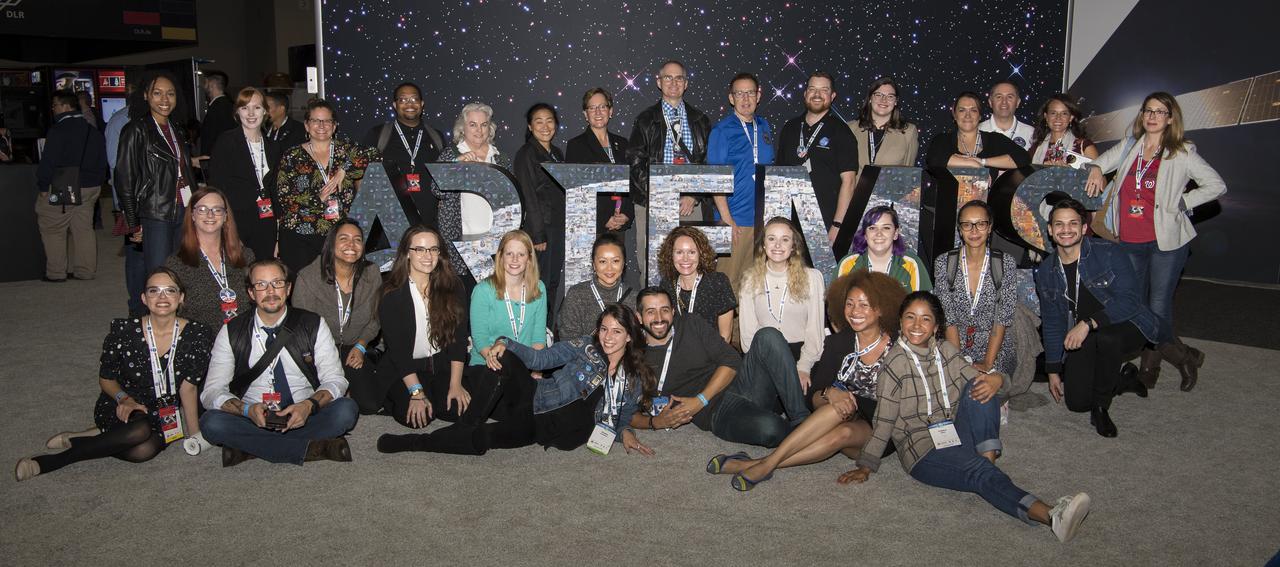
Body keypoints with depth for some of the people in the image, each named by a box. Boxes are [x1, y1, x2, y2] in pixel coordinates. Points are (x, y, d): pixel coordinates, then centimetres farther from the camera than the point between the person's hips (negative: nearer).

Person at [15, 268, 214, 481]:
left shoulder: (196, 335, -11)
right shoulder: (123, 331, -12)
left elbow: (188, 387, -8)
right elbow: (106, 378, 2)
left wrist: (194, 434, -12)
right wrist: (123, 398, -18)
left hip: (165, 416, 2)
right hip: (122, 408, -2)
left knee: (144, 450, -31)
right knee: (140, 430, -37)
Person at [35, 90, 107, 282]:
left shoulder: (58, 129, -14)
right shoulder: (94, 130, 9)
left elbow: (48, 161, -17)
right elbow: (102, 161, 15)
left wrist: (43, 186, -8)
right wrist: (97, 184, 19)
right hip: (89, 187, 7)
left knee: (52, 230, 4)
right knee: (84, 229, 11)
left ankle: (56, 272, 5)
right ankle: (86, 270, 14)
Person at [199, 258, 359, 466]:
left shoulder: (313, 325, 2)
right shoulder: (231, 333, 3)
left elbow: (335, 380, -2)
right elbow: (212, 392, -2)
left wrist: (309, 405, -24)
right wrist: (248, 409, -23)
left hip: (303, 418, 0)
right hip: (253, 420, 1)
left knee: (346, 409, -27)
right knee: (211, 422, -29)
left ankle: (250, 448, -21)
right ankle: (312, 447, -26)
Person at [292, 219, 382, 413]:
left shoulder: (371, 274, -5)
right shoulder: (308, 278, -14)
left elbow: (375, 319, 7)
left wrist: (360, 347, -7)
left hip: (356, 349, 3)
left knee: (371, 404, -12)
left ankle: (346, 380, 20)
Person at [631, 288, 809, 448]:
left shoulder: (692, 326, 12)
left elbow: (731, 361, 4)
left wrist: (700, 400, -8)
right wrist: (655, 422, -13)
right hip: (718, 413, -4)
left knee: (768, 336, -24)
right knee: (768, 428, -38)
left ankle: (801, 419, -19)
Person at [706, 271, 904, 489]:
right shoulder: (838, 343, 2)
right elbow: (815, 399, -2)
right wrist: (829, 394, -24)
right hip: (849, 417, 2)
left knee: (844, 432, -34)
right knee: (841, 405, -32)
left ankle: (764, 464, -33)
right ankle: (767, 465, -35)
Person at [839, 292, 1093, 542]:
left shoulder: (946, 351, 10)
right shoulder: (896, 363, -6)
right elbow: (884, 420, -5)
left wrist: (996, 380, -18)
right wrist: (866, 466, -6)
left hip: (957, 435, 5)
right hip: (923, 450, -5)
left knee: (980, 387, -17)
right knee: (981, 474, -32)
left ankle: (989, 457, -23)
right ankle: (1050, 516, -52)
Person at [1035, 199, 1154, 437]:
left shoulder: (1109, 253, -15)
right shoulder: (1046, 272, 1)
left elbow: (1129, 300, -24)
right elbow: (1052, 323, 8)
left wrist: (1088, 323, -35)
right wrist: (1053, 370, 7)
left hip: (1126, 326, -4)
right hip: (1083, 340, 4)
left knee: (1106, 335, -40)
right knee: (1077, 402, -10)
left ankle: (1101, 406, -16)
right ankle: (1127, 381, 21)